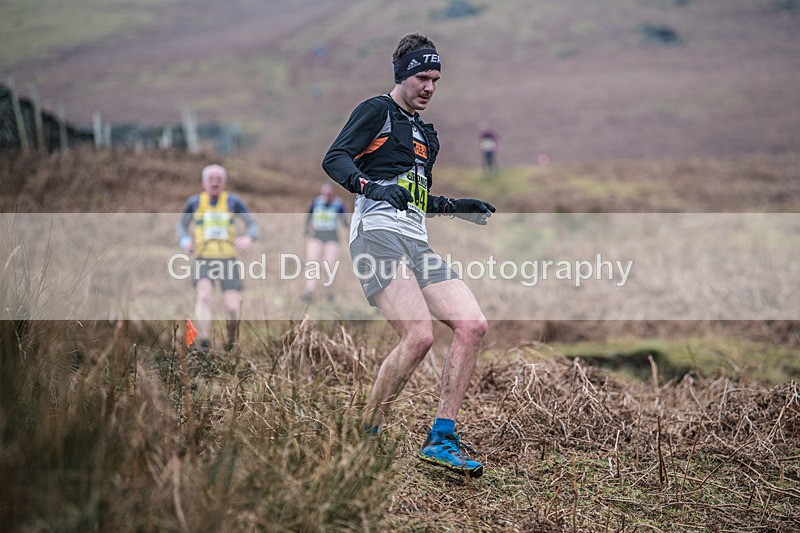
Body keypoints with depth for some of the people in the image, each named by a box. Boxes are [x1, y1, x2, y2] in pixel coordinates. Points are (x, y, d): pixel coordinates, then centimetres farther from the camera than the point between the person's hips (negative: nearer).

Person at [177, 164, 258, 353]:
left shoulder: (232, 201, 2)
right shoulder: (195, 202, 5)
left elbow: (252, 224, 7)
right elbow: (182, 225, 19)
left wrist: (248, 237, -15)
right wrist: (184, 241, -2)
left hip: (228, 259, 0)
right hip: (204, 259, 0)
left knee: (232, 307, -8)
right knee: (204, 295, -28)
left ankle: (231, 341, 21)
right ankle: (204, 342, -35)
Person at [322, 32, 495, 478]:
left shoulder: (426, 134, 29)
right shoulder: (377, 110, 5)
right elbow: (334, 159, -9)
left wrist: (457, 206, 22)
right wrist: (372, 186, -25)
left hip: (417, 243, 8)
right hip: (379, 232, -8)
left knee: (473, 326, -9)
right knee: (419, 336, -24)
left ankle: (442, 437, -4)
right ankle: (365, 437, -11)